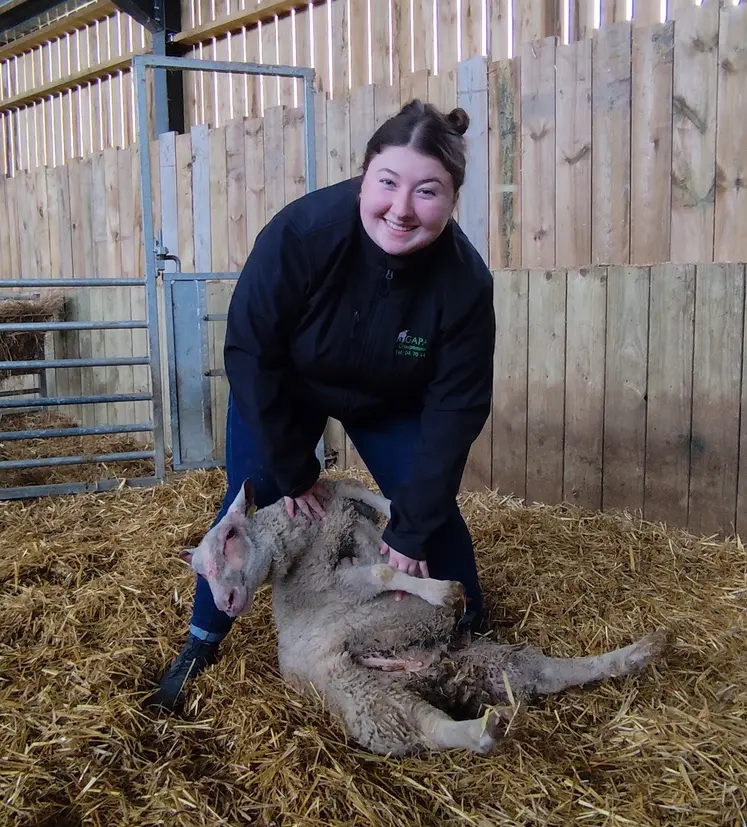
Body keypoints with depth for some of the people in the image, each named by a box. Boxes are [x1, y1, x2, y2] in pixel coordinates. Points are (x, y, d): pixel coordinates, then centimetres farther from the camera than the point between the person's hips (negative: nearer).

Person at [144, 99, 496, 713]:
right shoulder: (301, 232, -37)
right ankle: (202, 645, 20)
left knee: (433, 508, -2)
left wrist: (410, 530, -21)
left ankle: (468, 636, 24)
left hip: (390, 402, 1)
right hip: (282, 391, -1)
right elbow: (250, 352, -26)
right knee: (249, 503, -2)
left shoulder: (466, 281, -32)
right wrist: (293, 471, -19)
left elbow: (455, 409, -23)